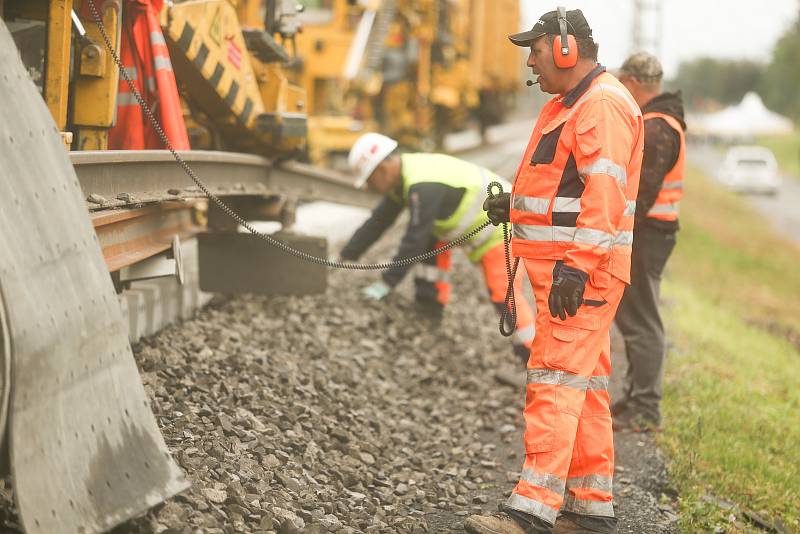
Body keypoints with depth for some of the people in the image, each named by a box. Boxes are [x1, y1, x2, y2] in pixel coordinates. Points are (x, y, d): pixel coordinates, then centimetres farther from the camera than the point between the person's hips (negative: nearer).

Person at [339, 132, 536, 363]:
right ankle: (430, 306, 15)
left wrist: (386, 283, -26)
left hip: (500, 227, -10)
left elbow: (414, 239, -30)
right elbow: (378, 222, 9)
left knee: (503, 294, -16)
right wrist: (343, 257, 7)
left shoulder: (423, 187, -30)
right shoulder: (401, 178, 3)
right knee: (432, 240, 10)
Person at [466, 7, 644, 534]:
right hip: (565, 267, 11)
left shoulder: (604, 105, -13)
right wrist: (516, 206, 13)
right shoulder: (570, 104, 21)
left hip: (582, 272, -11)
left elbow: (604, 193, -23)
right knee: (586, 385, 13)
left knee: (555, 381, -13)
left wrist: (576, 266, -28)